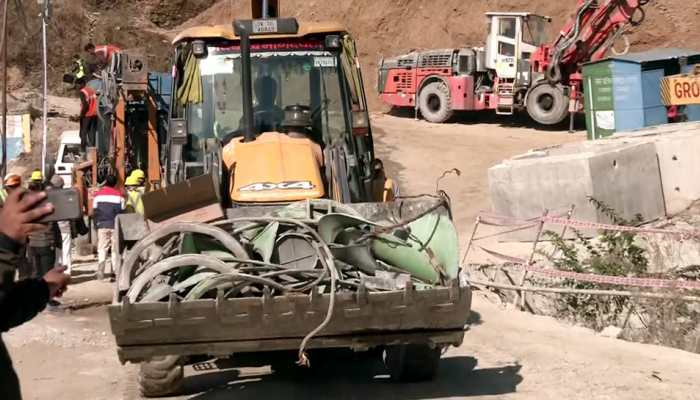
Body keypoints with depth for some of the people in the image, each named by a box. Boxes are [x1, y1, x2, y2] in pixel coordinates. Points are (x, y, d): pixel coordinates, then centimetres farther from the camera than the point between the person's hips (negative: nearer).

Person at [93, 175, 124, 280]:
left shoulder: (98, 194, 3)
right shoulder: (119, 195, -1)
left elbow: (95, 211, 5)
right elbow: (122, 211, 0)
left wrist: (97, 224, 14)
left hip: (102, 225, 1)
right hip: (115, 225, -1)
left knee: (102, 249, 3)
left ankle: (100, 272, -4)